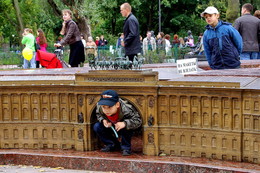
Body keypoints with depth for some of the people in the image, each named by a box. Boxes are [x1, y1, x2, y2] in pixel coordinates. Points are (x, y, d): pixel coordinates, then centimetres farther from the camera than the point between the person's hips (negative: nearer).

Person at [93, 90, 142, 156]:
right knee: (97, 127, -15)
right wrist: (103, 120, -25)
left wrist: (125, 123, -53)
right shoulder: (100, 108, -26)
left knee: (126, 127, -37)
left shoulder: (125, 109, -40)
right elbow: (98, 114, -2)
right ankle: (113, 145, 5)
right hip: (111, 127, 5)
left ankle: (126, 147, -10)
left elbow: (138, 121, -38)